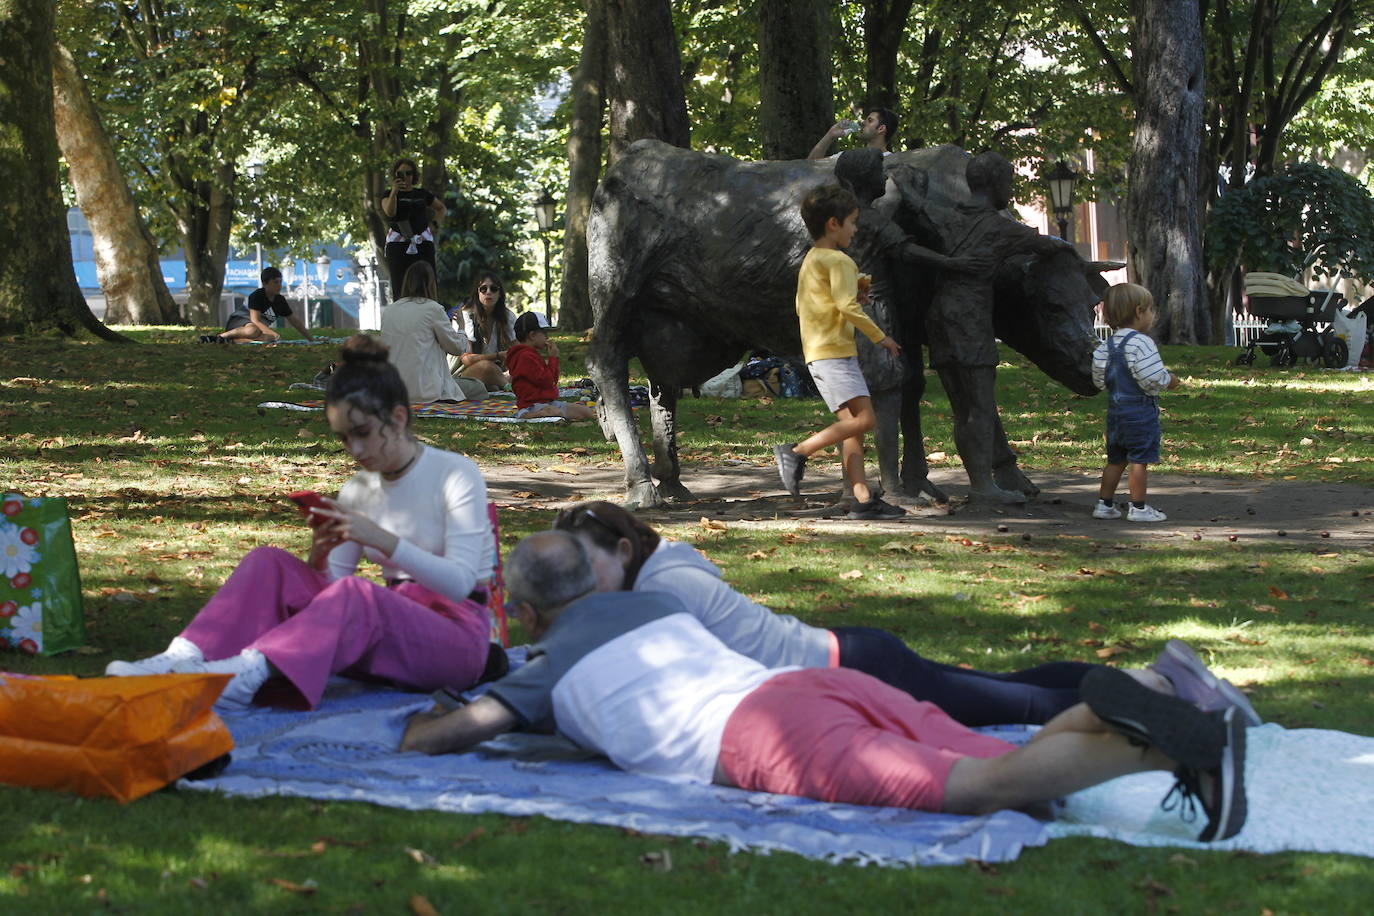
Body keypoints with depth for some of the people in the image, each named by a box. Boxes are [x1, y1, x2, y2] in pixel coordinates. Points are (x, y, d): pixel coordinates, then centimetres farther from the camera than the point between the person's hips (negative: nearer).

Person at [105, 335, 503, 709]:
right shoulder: (359, 489, 13)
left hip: (456, 633, -6)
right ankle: (183, 659, -31)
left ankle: (249, 672, -52)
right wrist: (319, 560, -16)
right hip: (392, 626, 6)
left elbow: (460, 583, -16)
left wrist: (383, 539, -27)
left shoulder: (455, 474, -5)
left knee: (356, 594, -37)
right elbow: (331, 585, 7)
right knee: (269, 563, -12)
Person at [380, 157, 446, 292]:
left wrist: (434, 224, 12)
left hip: (423, 242, 2)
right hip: (397, 243, -2)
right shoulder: (388, 195, 8)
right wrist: (394, 192, -24)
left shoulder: (422, 194, 15)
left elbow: (442, 209, 28)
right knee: (400, 286, -8)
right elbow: (389, 212, -13)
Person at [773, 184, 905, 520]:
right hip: (834, 352, -10)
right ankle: (798, 452, -15)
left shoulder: (810, 260, 19)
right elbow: (848, 308, -18)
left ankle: (863, 499, 0)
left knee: (853, 426, 5)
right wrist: (881, 337, -9)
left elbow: (802, 306, 24)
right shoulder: (838, 260, -10)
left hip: (819, 353, 10)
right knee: (863, 417, -16)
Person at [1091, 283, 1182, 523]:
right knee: (1139, 460, -2)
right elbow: (1152, 378, -22)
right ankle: (1138, 507, 1)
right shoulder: (1140, 343, -17)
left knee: (1116, 460, 16)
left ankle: (1104, 504, 20)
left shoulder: (1108, 345, 7)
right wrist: (1169, 381, -3)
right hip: (1140, 411, -8)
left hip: (1115, 410, 8)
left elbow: (1099, 379, 10)